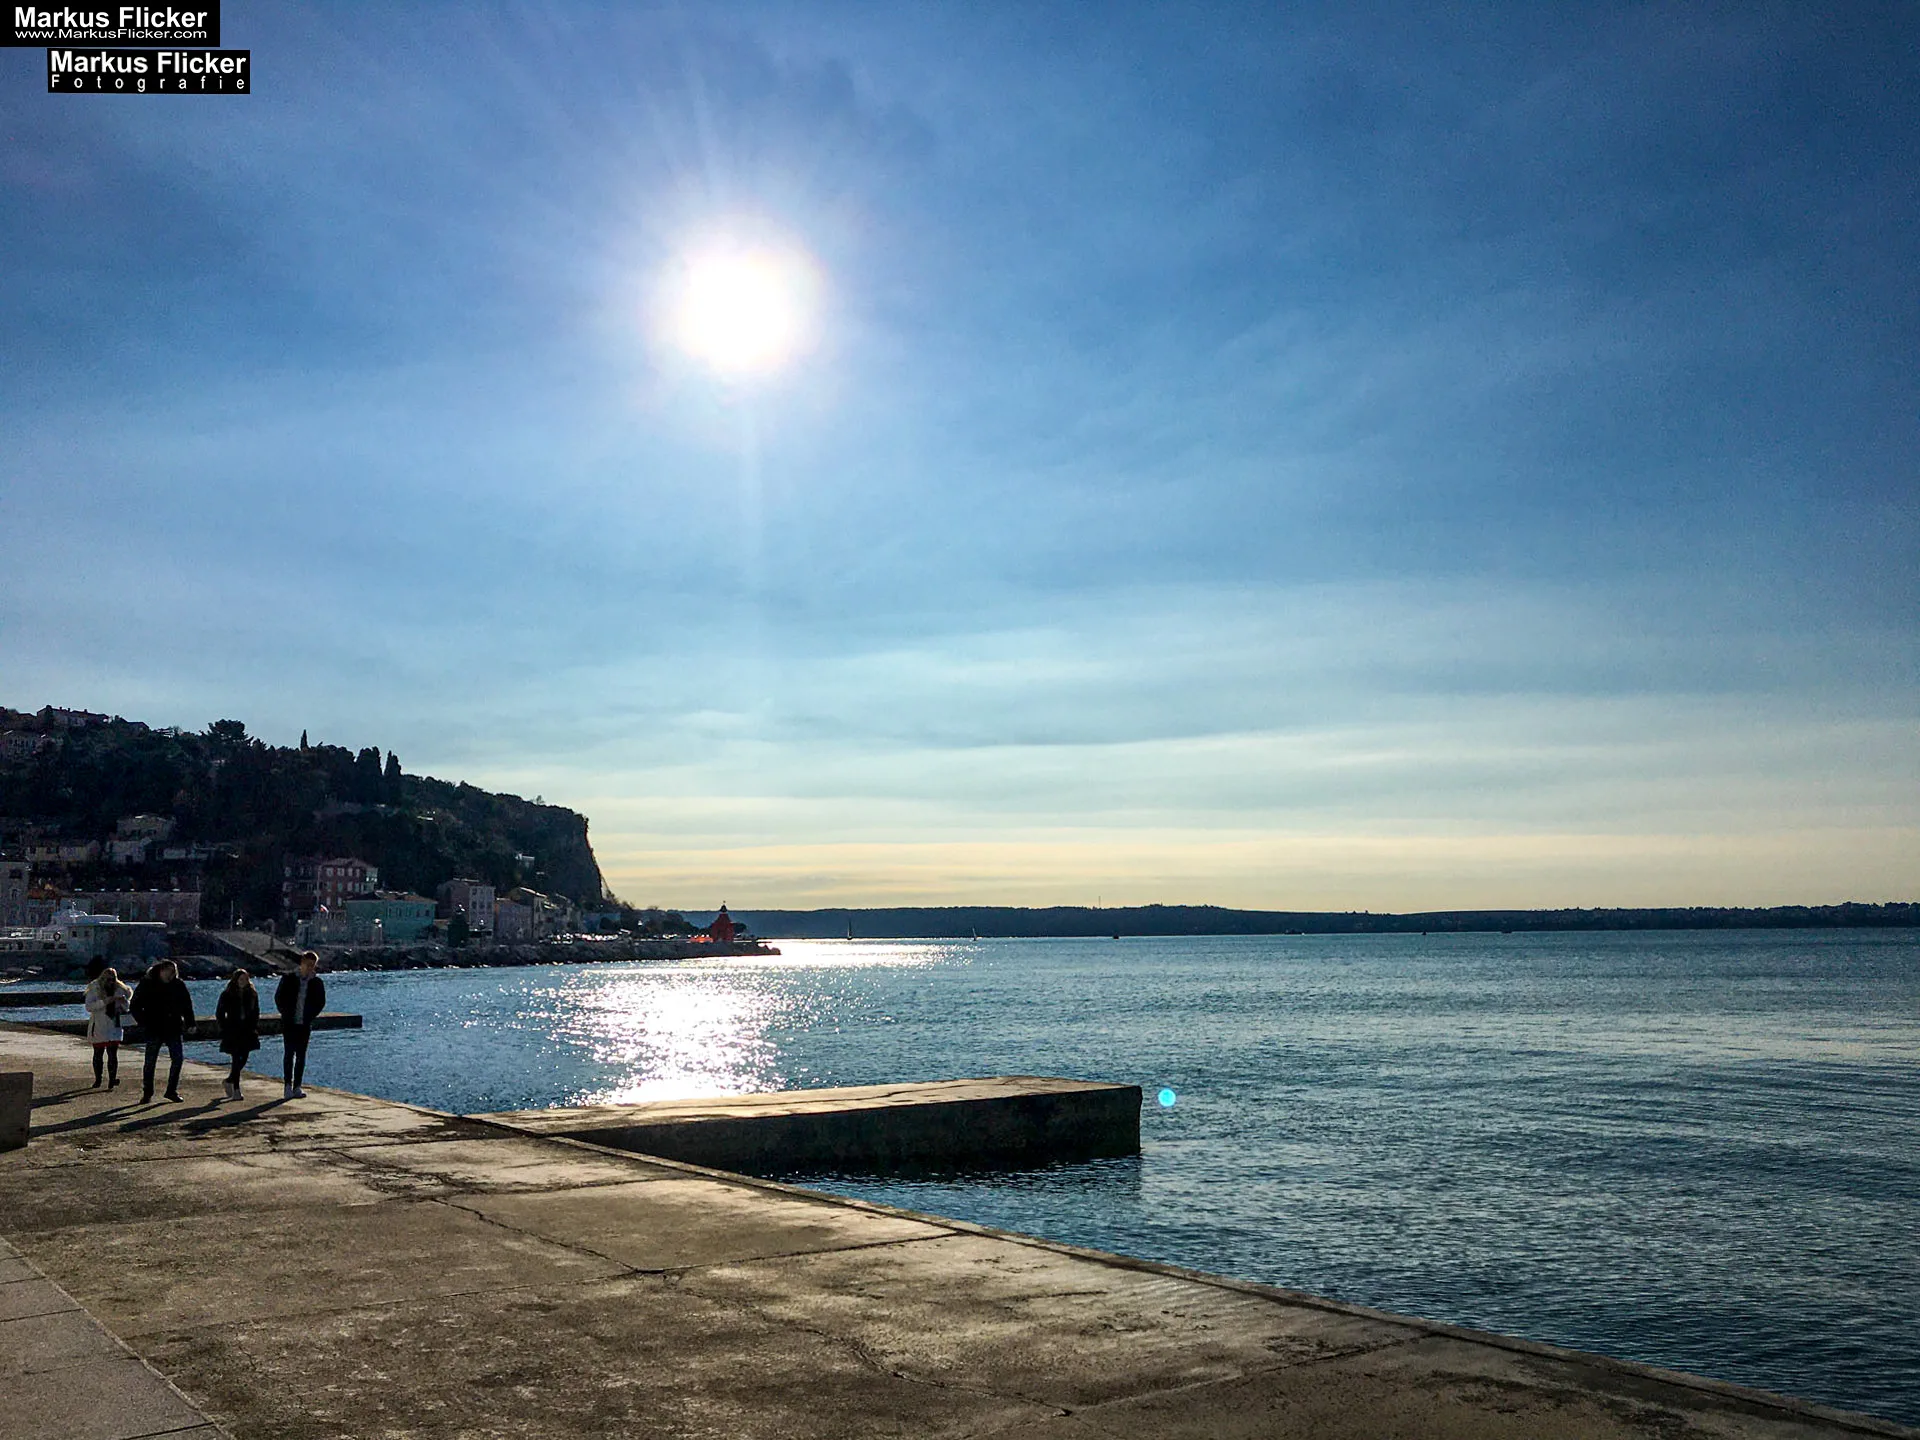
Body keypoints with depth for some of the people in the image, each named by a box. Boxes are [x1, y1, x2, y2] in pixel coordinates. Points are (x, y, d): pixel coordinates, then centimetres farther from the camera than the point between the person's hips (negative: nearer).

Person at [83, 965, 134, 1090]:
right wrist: (105, 1001, -28)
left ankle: (112, 1080, -12)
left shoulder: (119, 989, 3)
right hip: (98, 1027, -1)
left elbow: (127, 1008, 9)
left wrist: (124, 1001, -14)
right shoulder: (94, 989, -6)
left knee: (113, 1053, -8)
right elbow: (89, 1007, -17)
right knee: (98, 1054, 11)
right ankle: (97, 1080, 26)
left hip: (115, 1026, 1)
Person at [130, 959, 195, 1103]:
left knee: (178, 1058, -3)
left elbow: (187, 1005, 13)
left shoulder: (179, 985, 5)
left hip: (174, 1028, 2)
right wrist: (144, 1023, -7)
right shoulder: (146, 985, -2)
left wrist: (190, 1023, 6)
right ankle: (147, 1093, 14)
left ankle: (172, 1091, 8)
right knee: (150, 1062, 2)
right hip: (154, 1029, -2)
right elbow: (135, 1006, 2)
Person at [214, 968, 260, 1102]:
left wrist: (254, 1028, 6)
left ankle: (229, 1080, 30)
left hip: (247, 1032, 4)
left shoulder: (252, 994, 8)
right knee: (237, 1059, -7)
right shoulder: (227, 995, -2)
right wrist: (225, 1029, -5)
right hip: (233, 1032, -4)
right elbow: (219, 1013, 2)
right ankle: (236, 1090, -2)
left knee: (243, 1059, 4)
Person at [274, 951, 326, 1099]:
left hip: (305, 1024, 1)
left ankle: (297, 1087, 7)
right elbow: (278, 997, 5)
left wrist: (311, 1016, 1)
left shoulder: (317, 983, 3)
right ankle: (288, 1084, -2)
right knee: (289, 1052, -6)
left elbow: (321, 1002, 10)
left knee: (301, 1055, 3)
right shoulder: (288, 979, 0)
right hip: (289, 1023, -1)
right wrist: (285, 1013, -1)